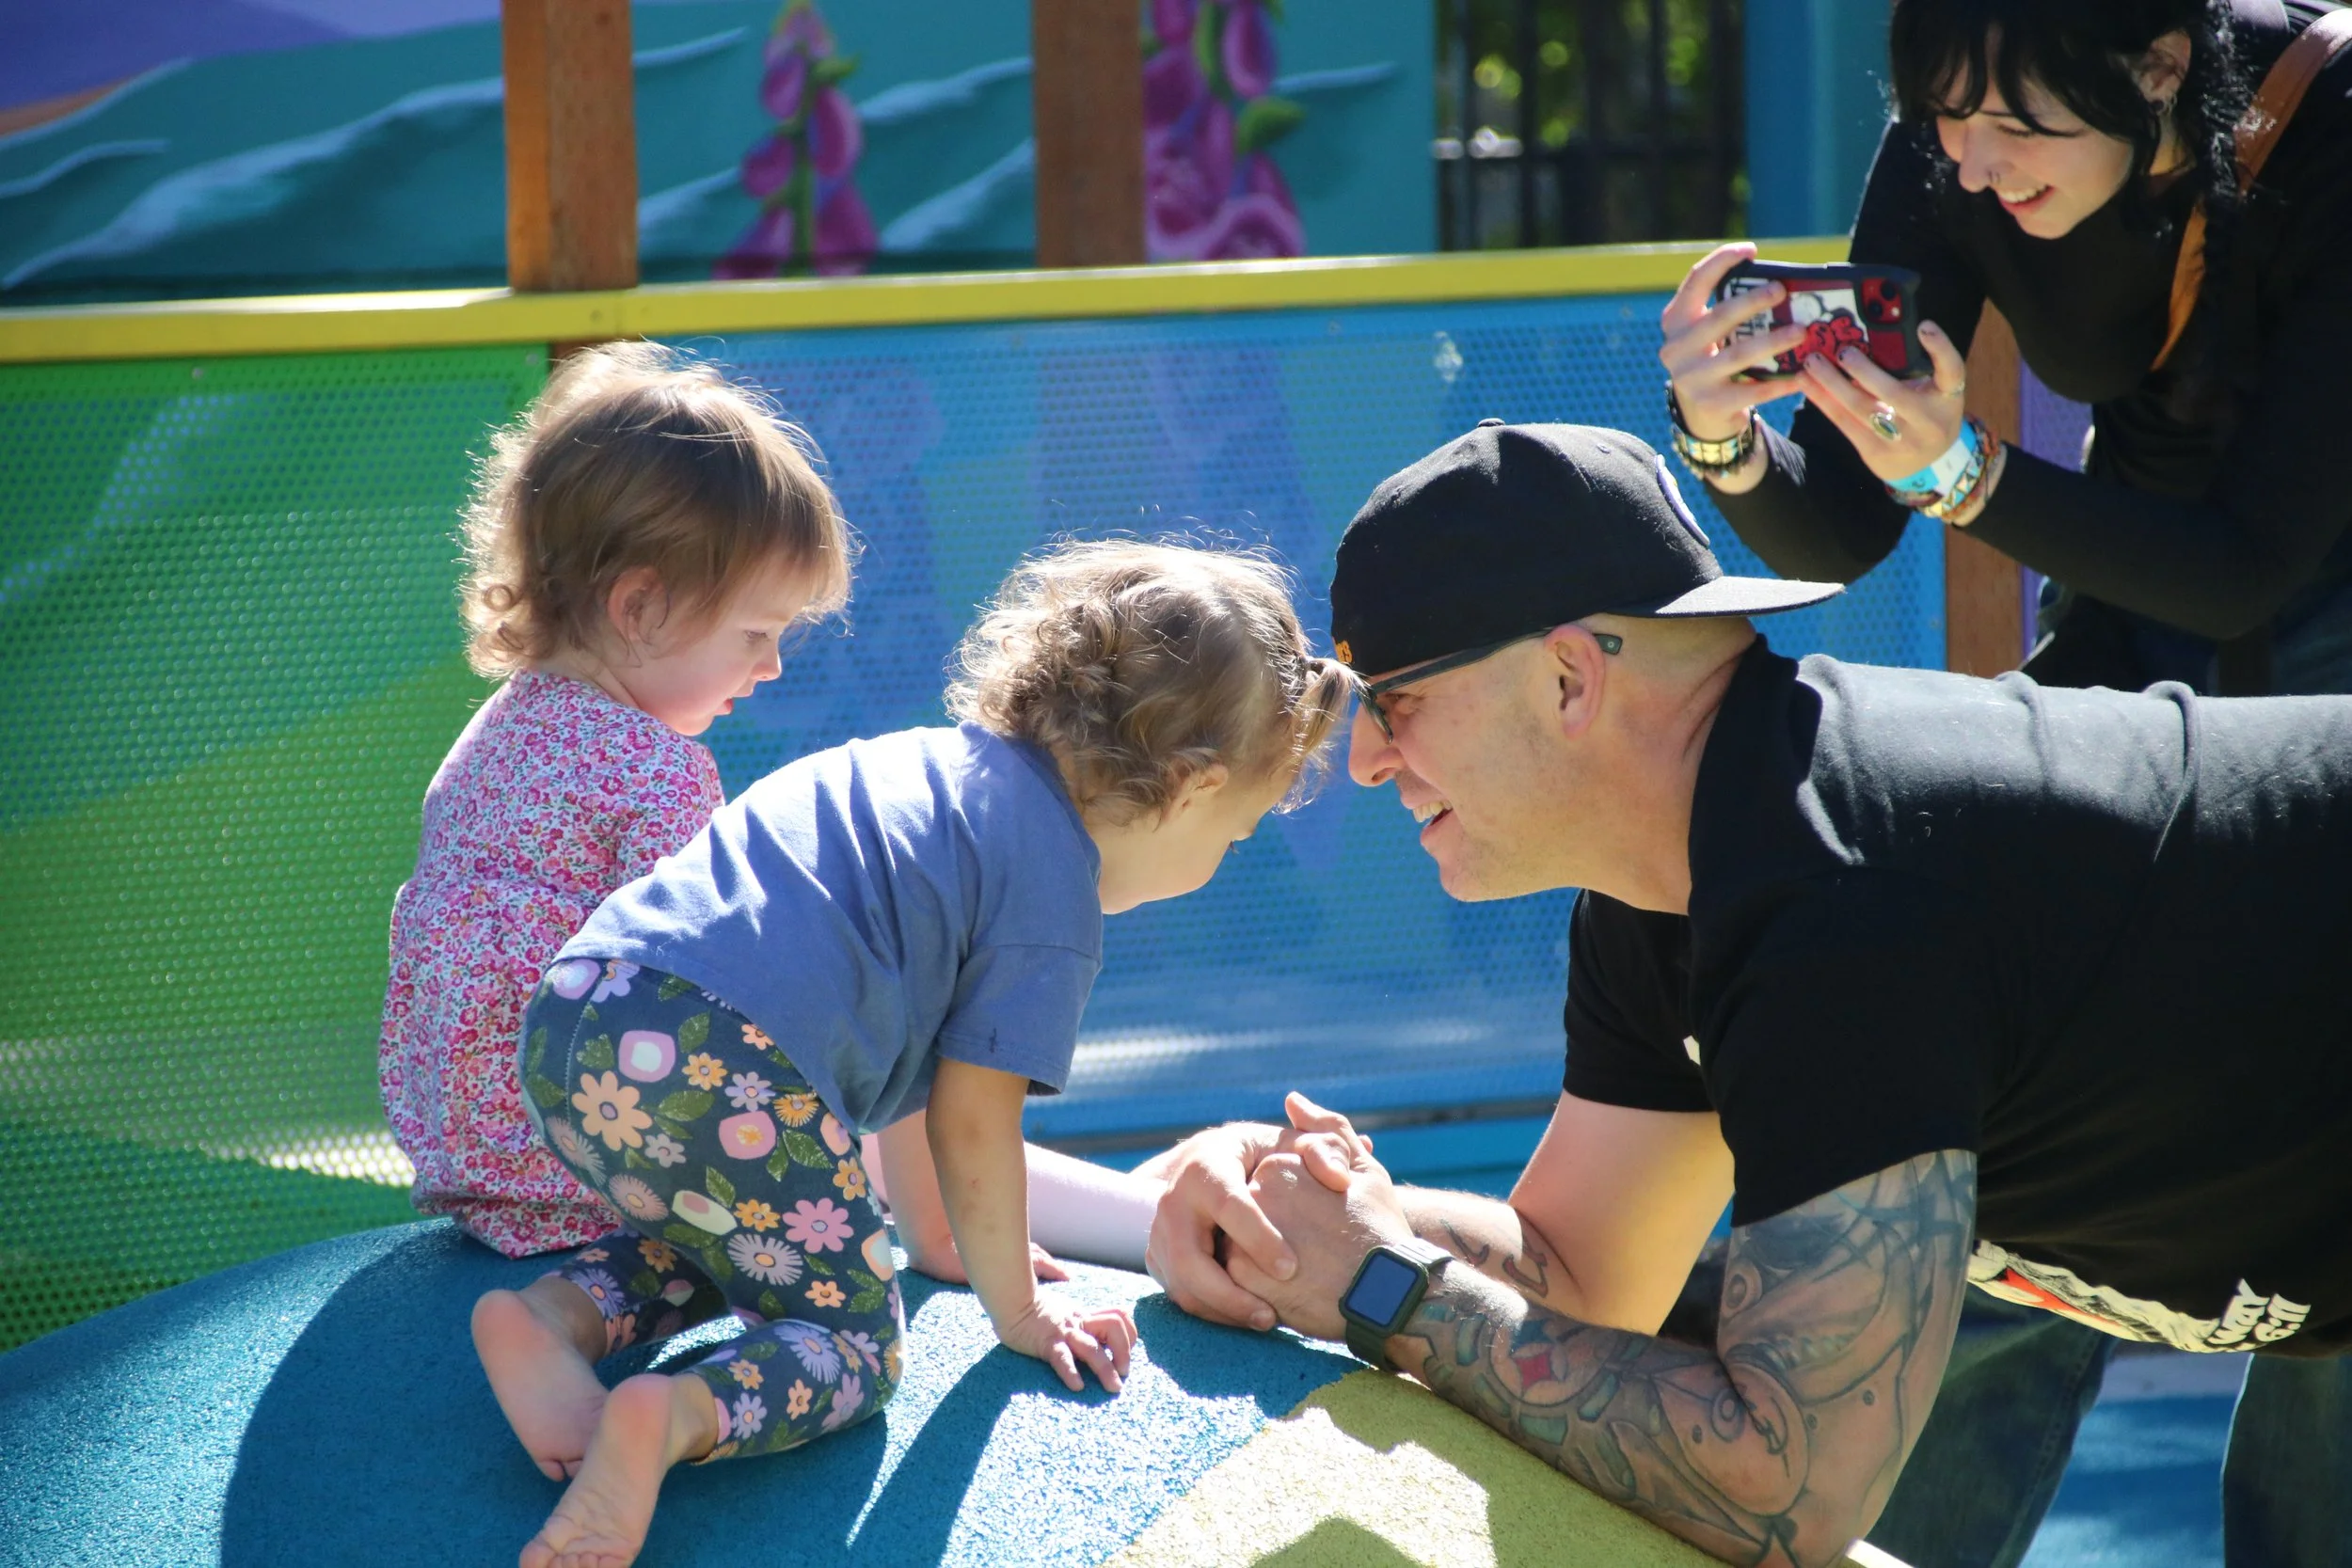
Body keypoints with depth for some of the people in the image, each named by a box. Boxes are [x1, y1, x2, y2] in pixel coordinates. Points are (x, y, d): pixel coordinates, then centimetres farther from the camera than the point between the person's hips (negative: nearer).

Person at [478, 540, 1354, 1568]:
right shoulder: (1057, 895, 1)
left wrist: (946, 1239, 45)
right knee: (852, 1337, 8)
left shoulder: (940, 760, 27)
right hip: (720, 1070, -8)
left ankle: (552, 1315, 6)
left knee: (727, 1236, 32)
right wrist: (1015, 1309, 18)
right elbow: (972, 1124, 2)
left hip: (568, 1025, 8)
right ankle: (676, 1418, -20)